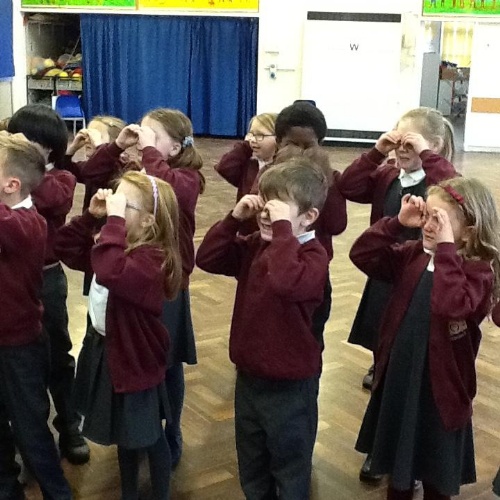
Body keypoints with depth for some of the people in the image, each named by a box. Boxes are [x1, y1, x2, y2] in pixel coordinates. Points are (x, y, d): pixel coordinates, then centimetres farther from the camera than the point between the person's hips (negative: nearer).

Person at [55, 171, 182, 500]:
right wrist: (90, 216, -4)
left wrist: (113, 220, -42)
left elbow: (112, 273, -47)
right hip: (106, 350, 9)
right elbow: (68, 250, 10)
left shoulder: (151, 258, -28)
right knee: (124, 433, 25)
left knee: (148, 437, 11)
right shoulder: (118, 243, 2)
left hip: (135, 357, -9)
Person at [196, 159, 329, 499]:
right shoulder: (255, 245, 2)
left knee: (290, 472, 14)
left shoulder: (313, 255, -21)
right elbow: (207, 259, -1)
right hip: (249, 376, 7)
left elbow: (285, 283, -41)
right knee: (251, 470, 25)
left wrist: (283, 228, -37)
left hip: (289, 385, -7)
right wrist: (235, 218, -10)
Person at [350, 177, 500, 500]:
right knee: (397, 464, 25)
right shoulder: (414, 255, -1)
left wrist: (445, 247, -35)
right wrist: (397, 223, -13)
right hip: (397, 379, 6)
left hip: (439, 388, -5)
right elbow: (362, 255, -4)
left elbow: (450, 305, -38)